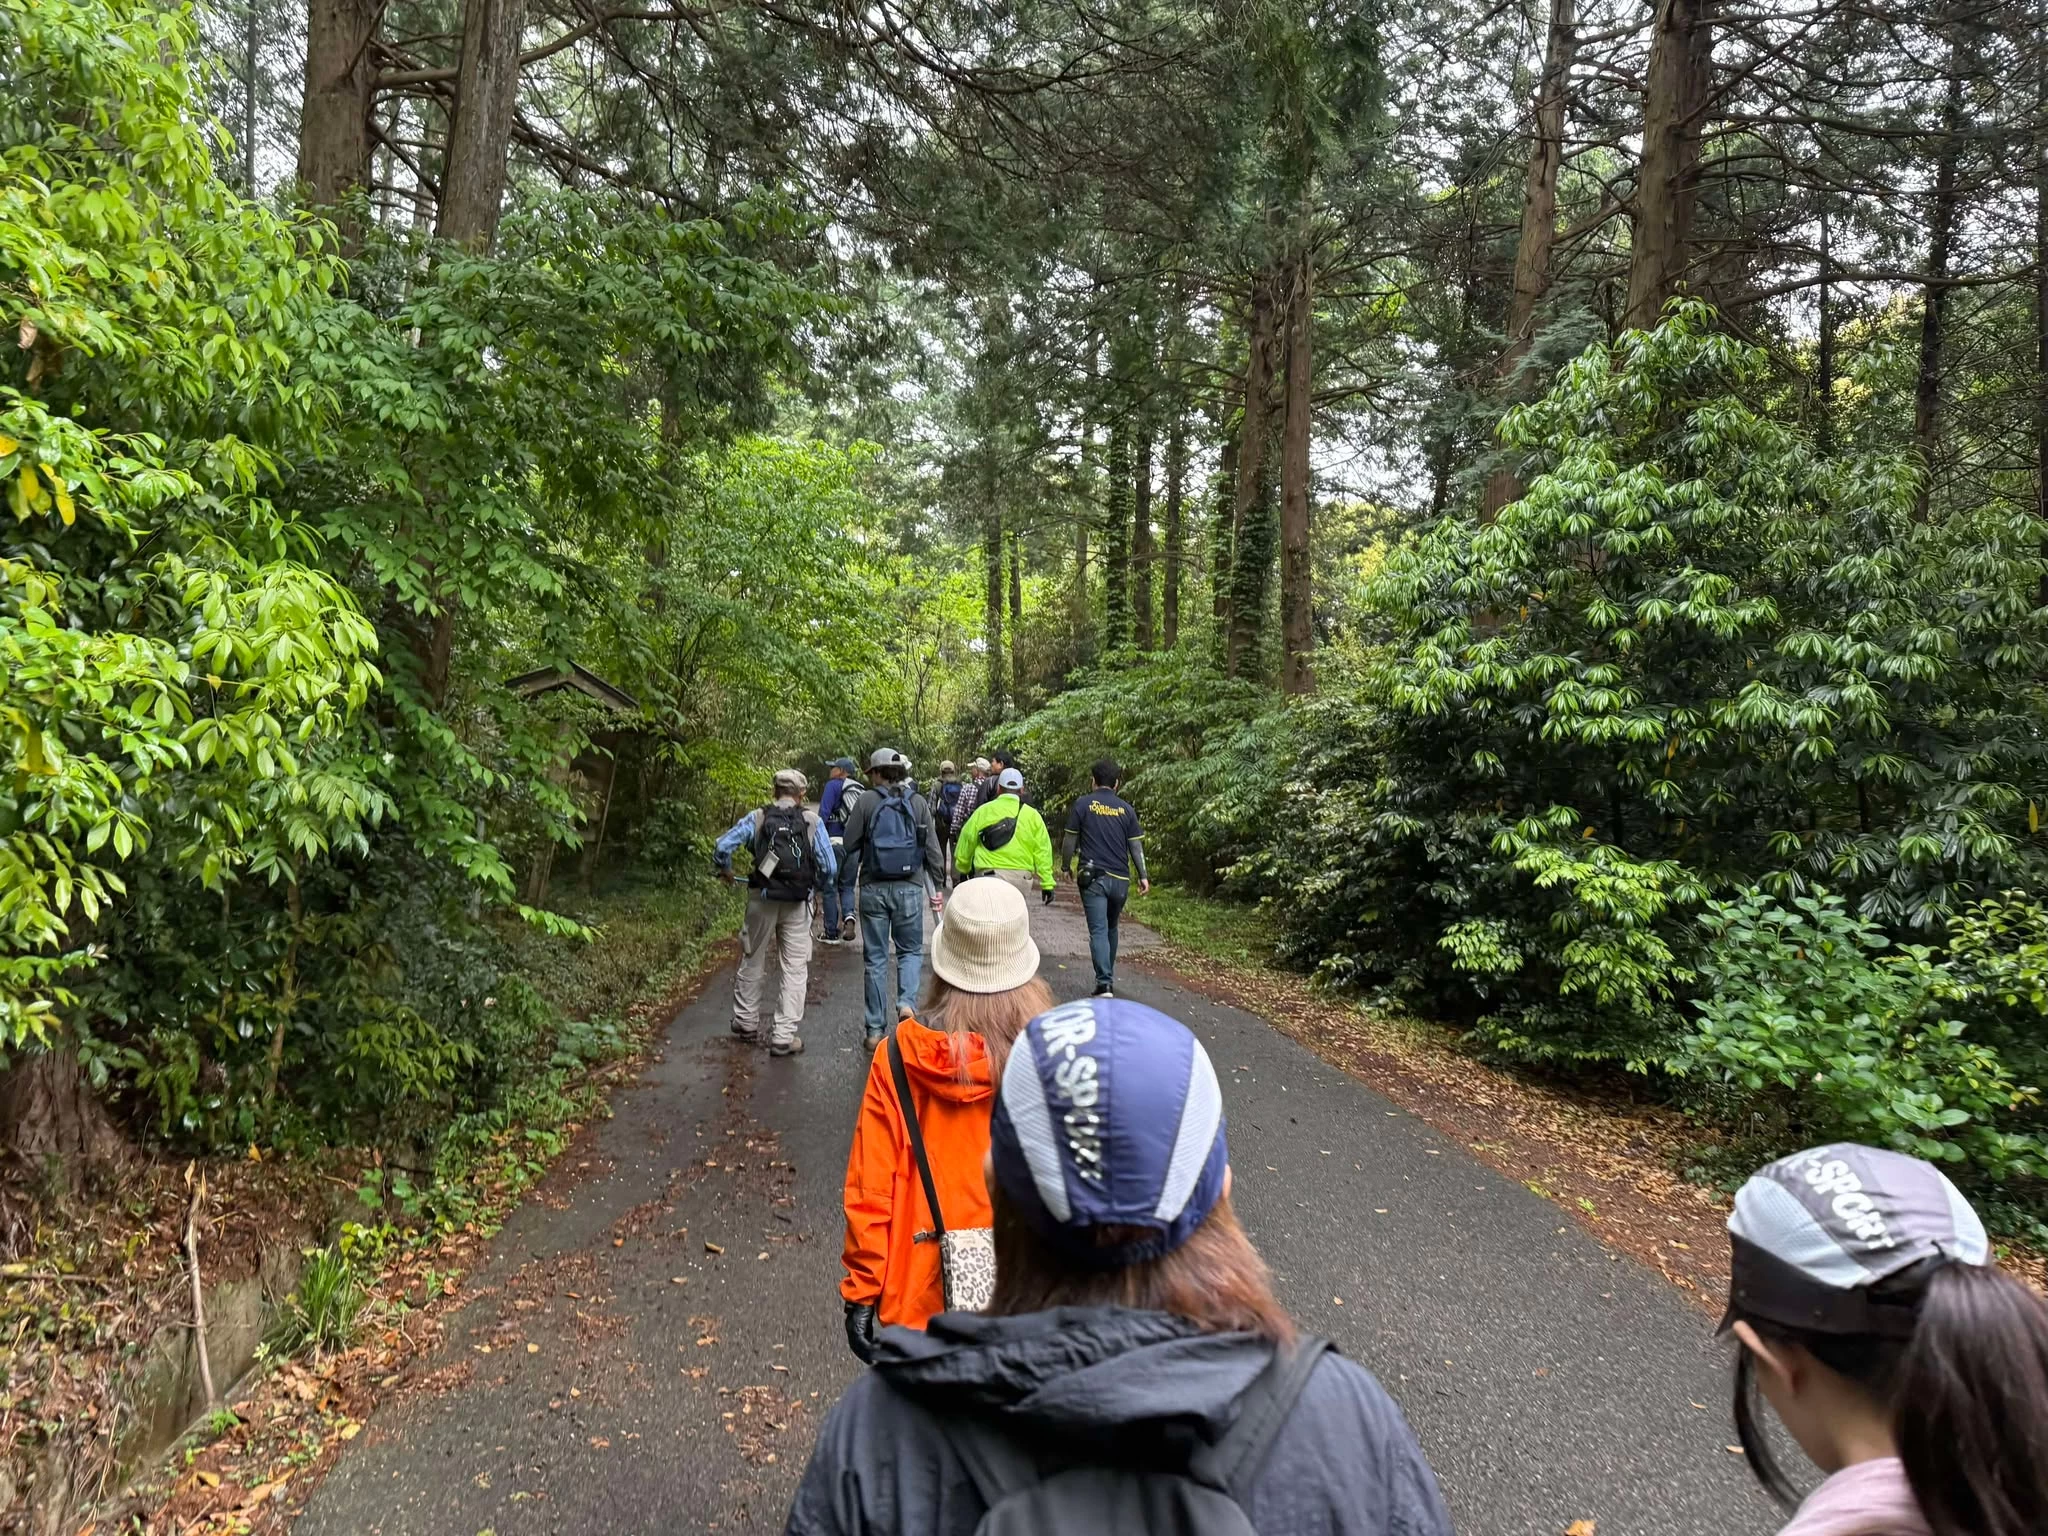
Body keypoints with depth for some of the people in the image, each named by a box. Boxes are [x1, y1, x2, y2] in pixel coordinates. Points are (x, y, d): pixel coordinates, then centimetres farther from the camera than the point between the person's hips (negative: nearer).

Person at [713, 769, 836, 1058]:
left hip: (762, 899, 1)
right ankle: (783, 1037, 5)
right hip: (797, 904, -1)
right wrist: (814, 884, 14)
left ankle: (746, 1023, 33)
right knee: (794, 970, 6)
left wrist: (725, 870, 13)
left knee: (752, 962, 19)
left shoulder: (757, 818, -1)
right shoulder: (812, 821, -3)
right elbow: (830, 868, -6)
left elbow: (722, 847, -8)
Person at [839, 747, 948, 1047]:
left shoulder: (866, 801, -3)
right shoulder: (918, 802, 0)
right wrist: (939, 886, 9)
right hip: (909, 888, 0)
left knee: (876, 957, 8)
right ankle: (907, 1002, -8)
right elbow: (932, 848, 1)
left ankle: (874, 1029, 11)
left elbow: (851, 847, -1)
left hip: (873, 889, 0)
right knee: (911, 950, 16)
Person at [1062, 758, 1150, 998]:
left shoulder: (1083, 804, -1)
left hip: (1093, 877, -3)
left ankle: (1104, 984, -19)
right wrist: (1143, 876, 10)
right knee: (1111, 928, 21)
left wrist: (1066, 865, 16)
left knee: (1098, 931, -7)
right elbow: (1136, 845, 5)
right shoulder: (1125, 808, 6)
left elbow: (1070, 840, 1)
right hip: (1120, 879, 3)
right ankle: (1109, 978, 30)